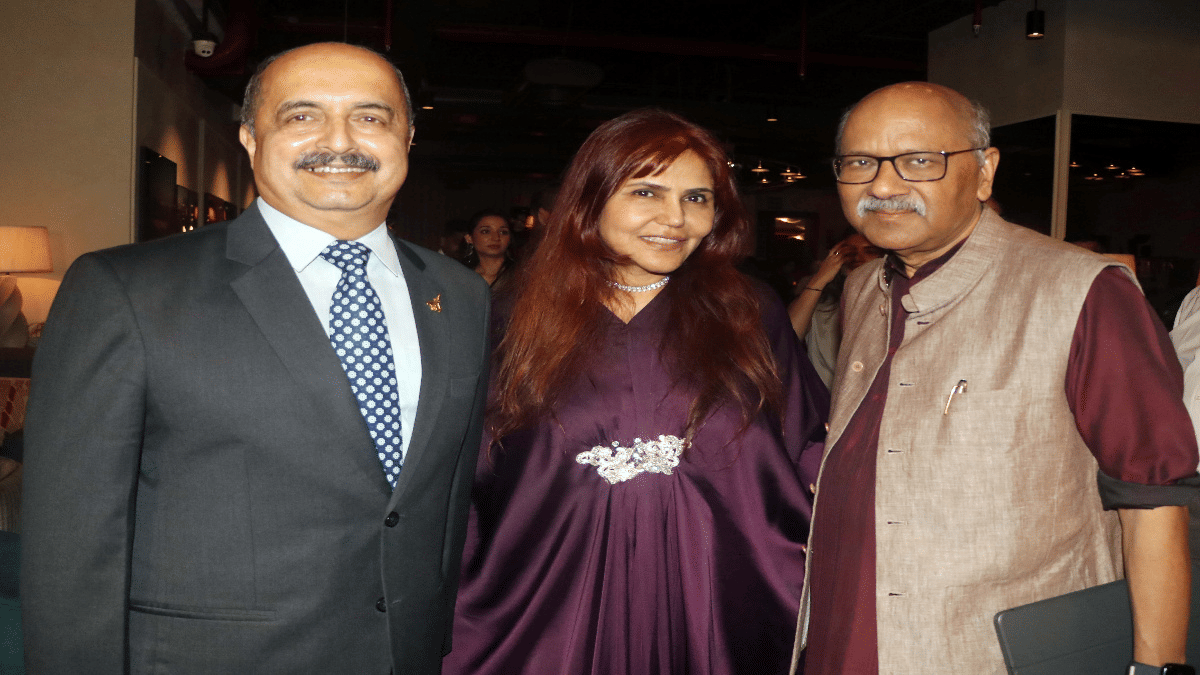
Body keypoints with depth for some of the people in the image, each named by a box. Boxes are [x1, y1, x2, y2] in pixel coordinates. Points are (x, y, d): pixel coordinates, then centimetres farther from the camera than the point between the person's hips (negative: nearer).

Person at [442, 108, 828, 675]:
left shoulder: (751, 316, 2)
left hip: (711, 617, 1)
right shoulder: (526, 318, 1)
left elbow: (810, 449, 4)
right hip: (556, 621, 0)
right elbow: (481, 480, 3)